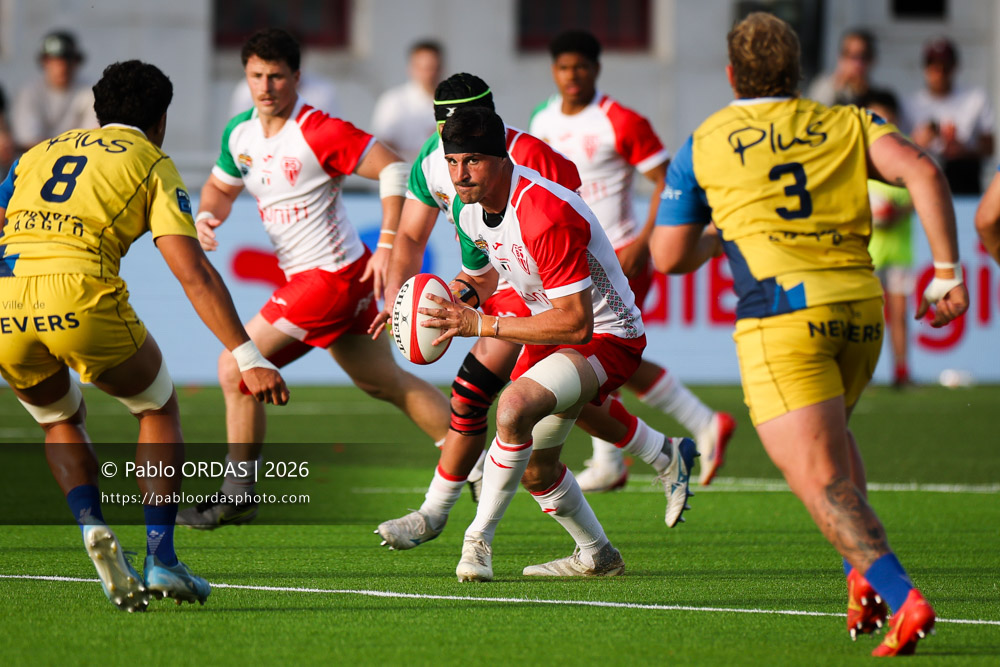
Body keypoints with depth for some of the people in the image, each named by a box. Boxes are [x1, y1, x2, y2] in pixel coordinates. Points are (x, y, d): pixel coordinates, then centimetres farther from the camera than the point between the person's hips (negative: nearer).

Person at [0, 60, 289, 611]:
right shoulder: (152, 164, 15)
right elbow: (193, 272, 3)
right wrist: (248, 358, 0)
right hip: (81, 296, -4)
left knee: (60, 420, 31)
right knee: (159, 409, 22)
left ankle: (92, 527, 4)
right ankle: (160, 559, 10)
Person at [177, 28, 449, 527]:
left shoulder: (316, 132, -18)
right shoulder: (240, 134, 5)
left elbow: (392, 168, -17)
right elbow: (221, 186, 21)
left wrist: (389, 244, -22)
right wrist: (206, 217, -2)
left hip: (331, 276, -9)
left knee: (236, 366, -8)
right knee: (387, 383, 16)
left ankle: (237, 497, 2)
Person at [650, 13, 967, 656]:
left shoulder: (704, 144, 12)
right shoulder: (849, 125, 15)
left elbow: (669, 256, 15)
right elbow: (921, 170, -4)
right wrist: (948, 272, -4)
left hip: (782, 311, -4)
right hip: (861, 304, 4)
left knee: (821, 480, -10)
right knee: (830, 432, 33)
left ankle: (902, 597, -30)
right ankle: (865, 575, 19)